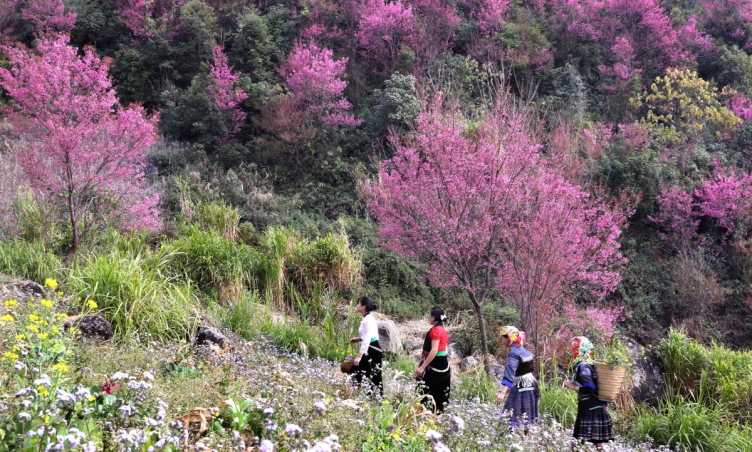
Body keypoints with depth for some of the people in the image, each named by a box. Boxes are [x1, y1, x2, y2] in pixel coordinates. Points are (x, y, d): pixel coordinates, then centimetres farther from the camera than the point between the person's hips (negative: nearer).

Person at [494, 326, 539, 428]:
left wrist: (502, 392, -36)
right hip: (531, 387, 9)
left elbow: (509, 374, -28)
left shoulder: (514, 353, -17)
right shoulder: (524, 350, 10)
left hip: (520, 390, -9)